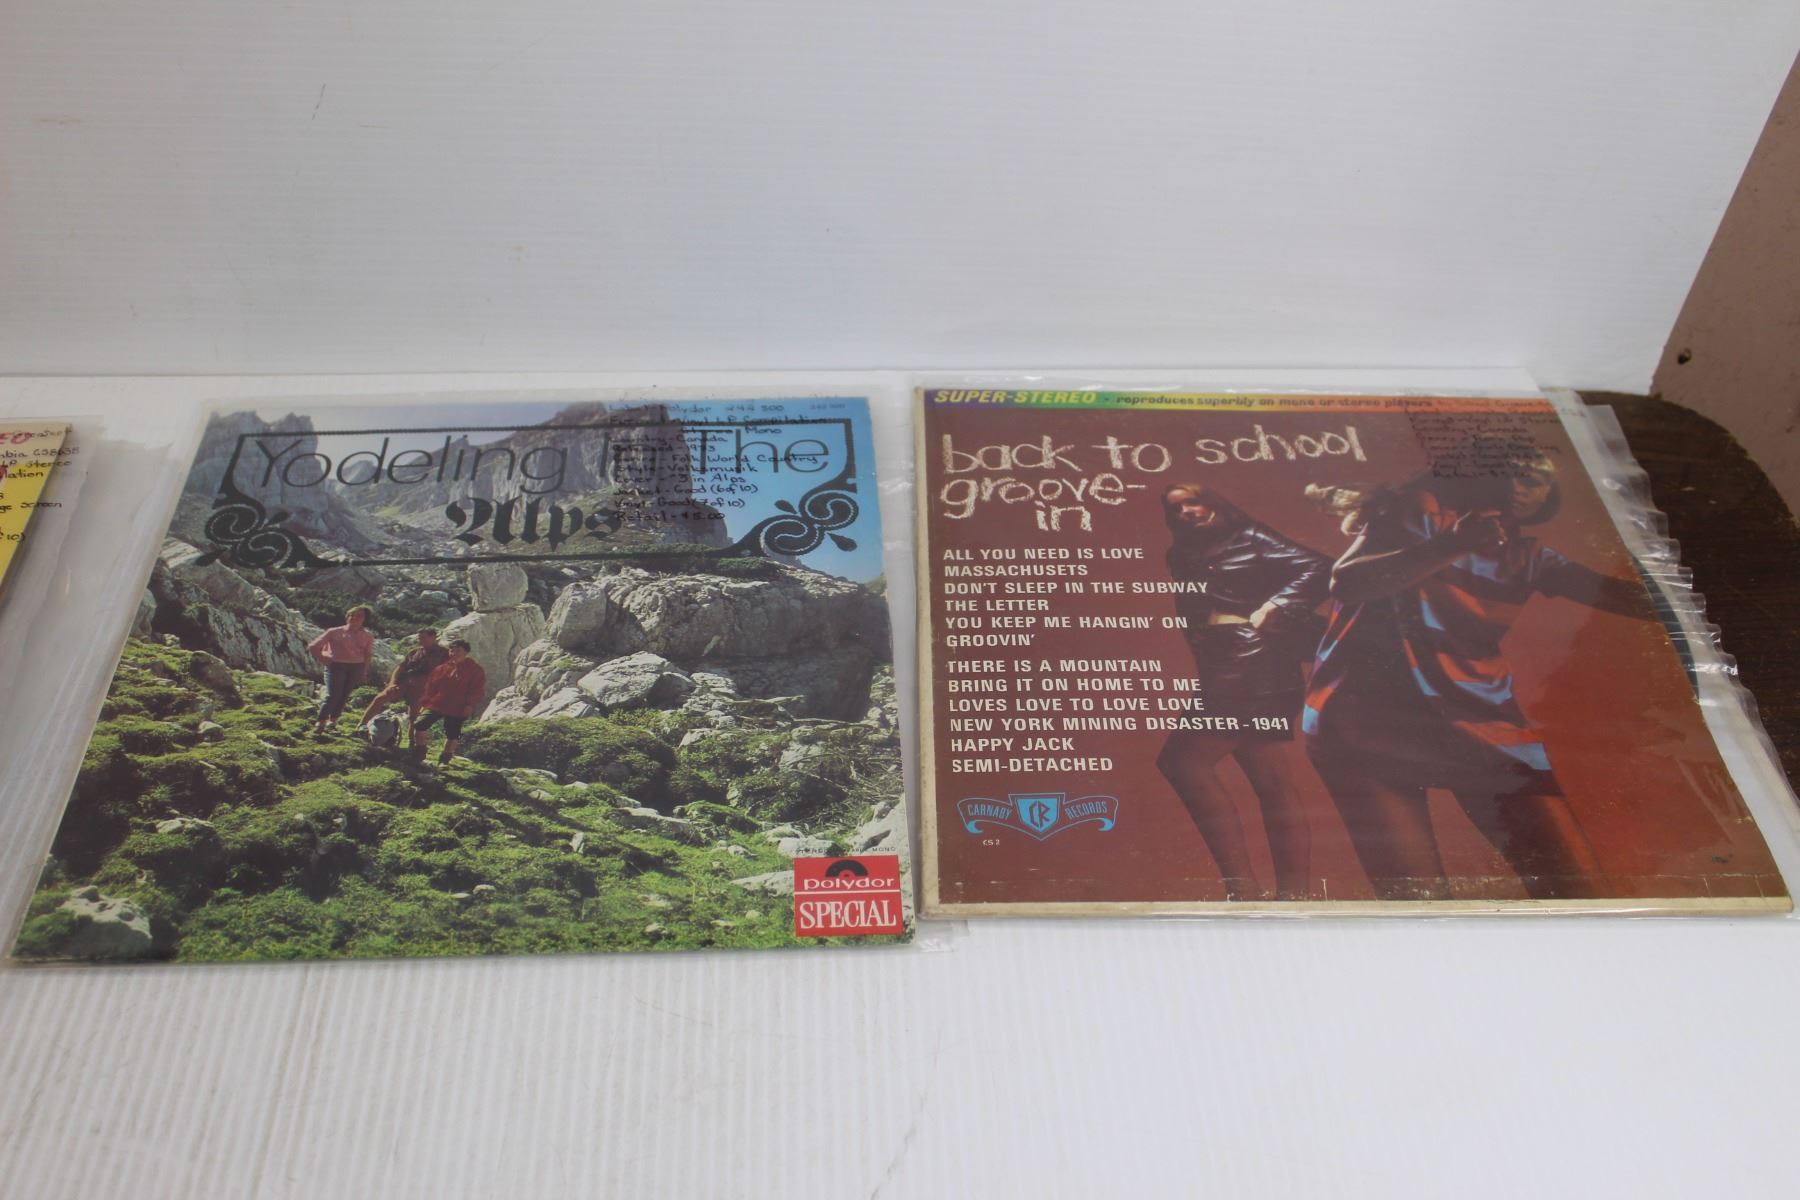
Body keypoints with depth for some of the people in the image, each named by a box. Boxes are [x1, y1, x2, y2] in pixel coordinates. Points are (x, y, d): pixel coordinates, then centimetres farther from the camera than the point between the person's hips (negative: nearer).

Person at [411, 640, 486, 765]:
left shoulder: (475, 670, -2)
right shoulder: (443, 667, 9)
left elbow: (477, 689, -6)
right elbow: (431, 686, 14)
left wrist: (470, 705, -15)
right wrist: (425, 701, 6)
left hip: (457, 709, -3)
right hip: (436, 704, 3)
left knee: (452, 735, 3)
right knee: (419, 725, -7)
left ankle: (445, 758, 21)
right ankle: (419, 753, 8)